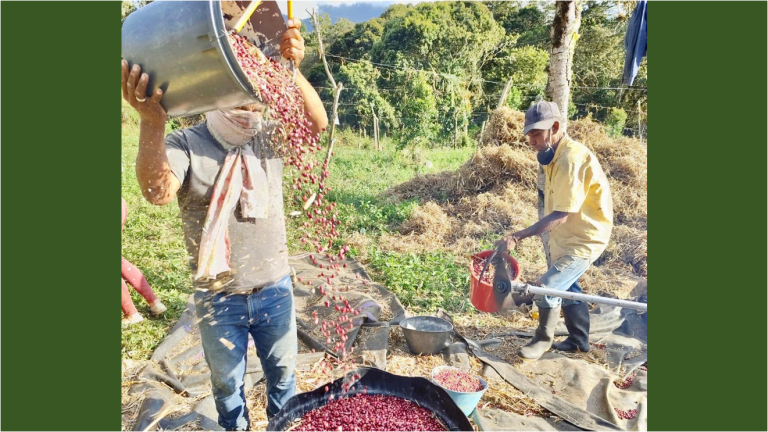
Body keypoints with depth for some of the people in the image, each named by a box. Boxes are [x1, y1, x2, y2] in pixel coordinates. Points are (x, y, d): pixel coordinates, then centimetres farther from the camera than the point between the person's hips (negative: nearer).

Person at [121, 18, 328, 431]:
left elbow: (317, 123, -21)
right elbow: (158, 191, -30)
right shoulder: (185, 144, -12)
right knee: (227, 381, 23)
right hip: (218, 297, -1)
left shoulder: (270, 135, -5)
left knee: (282, 372, 23)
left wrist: (291, 71, -36)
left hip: (274, 288, 2)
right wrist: (152, 123, -46)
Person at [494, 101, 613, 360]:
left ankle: (543, 340, 15)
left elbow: (560, 215, -31)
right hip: (567, 237, 10)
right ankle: (579, 341, 41)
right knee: (566, 287, 21)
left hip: (585, 239, -10)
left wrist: (517, 237, -35)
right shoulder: (556, 155, 4)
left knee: (547, 288, -11)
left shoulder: (572, 159, -27)